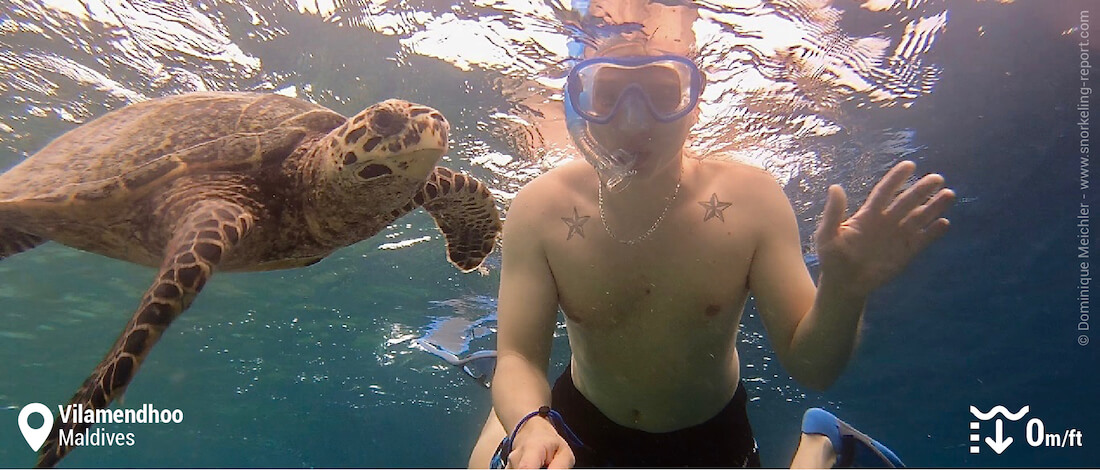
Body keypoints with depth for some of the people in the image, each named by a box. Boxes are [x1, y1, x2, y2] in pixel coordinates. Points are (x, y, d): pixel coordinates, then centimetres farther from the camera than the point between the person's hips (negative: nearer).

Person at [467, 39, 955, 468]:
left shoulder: (750, 199, -24)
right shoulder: (540, 208, -24)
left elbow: (810, 369, -20)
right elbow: (519, 357, -23)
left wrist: (841, 292, -42)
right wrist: (528, 423, -46)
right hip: (582, 423, 1)